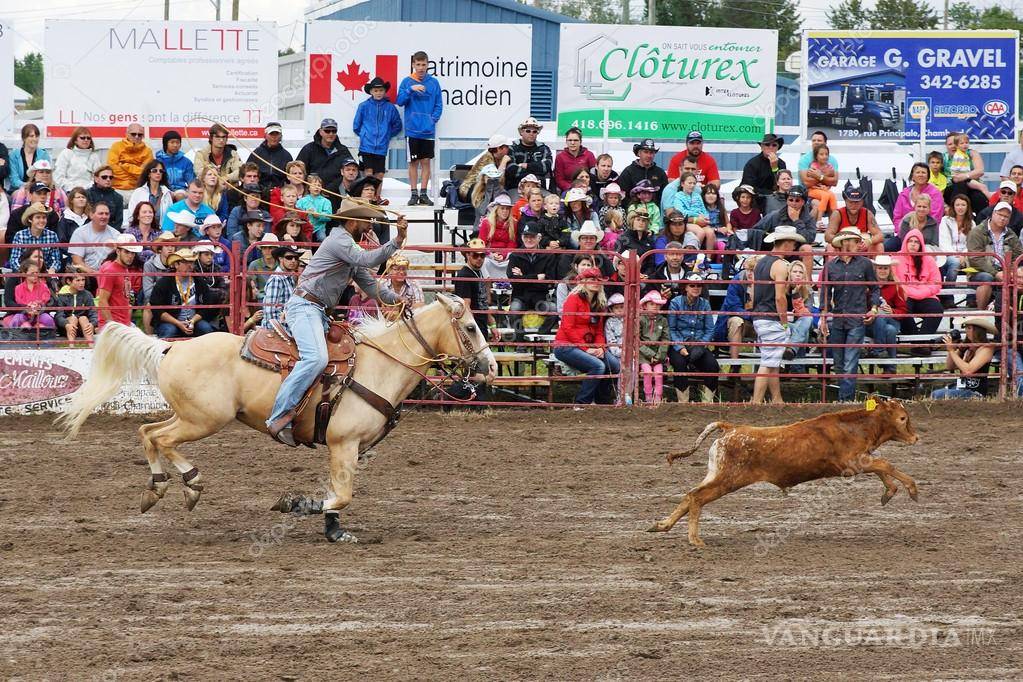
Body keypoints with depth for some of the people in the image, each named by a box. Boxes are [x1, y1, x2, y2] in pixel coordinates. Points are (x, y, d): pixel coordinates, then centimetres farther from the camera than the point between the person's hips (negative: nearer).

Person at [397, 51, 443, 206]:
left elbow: (439, 105, 6)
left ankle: (424, 193, 9)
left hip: (428, 129, 1)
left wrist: (433, 119, -8)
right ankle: (414, 194, 7)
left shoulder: (433, 82, 5)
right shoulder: (407, 81, 2)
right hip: (412, 129, -1)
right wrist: (411, 89, -18)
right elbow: (399, 101, -5)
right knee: (414, 162, 2)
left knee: (426, 161, 3)